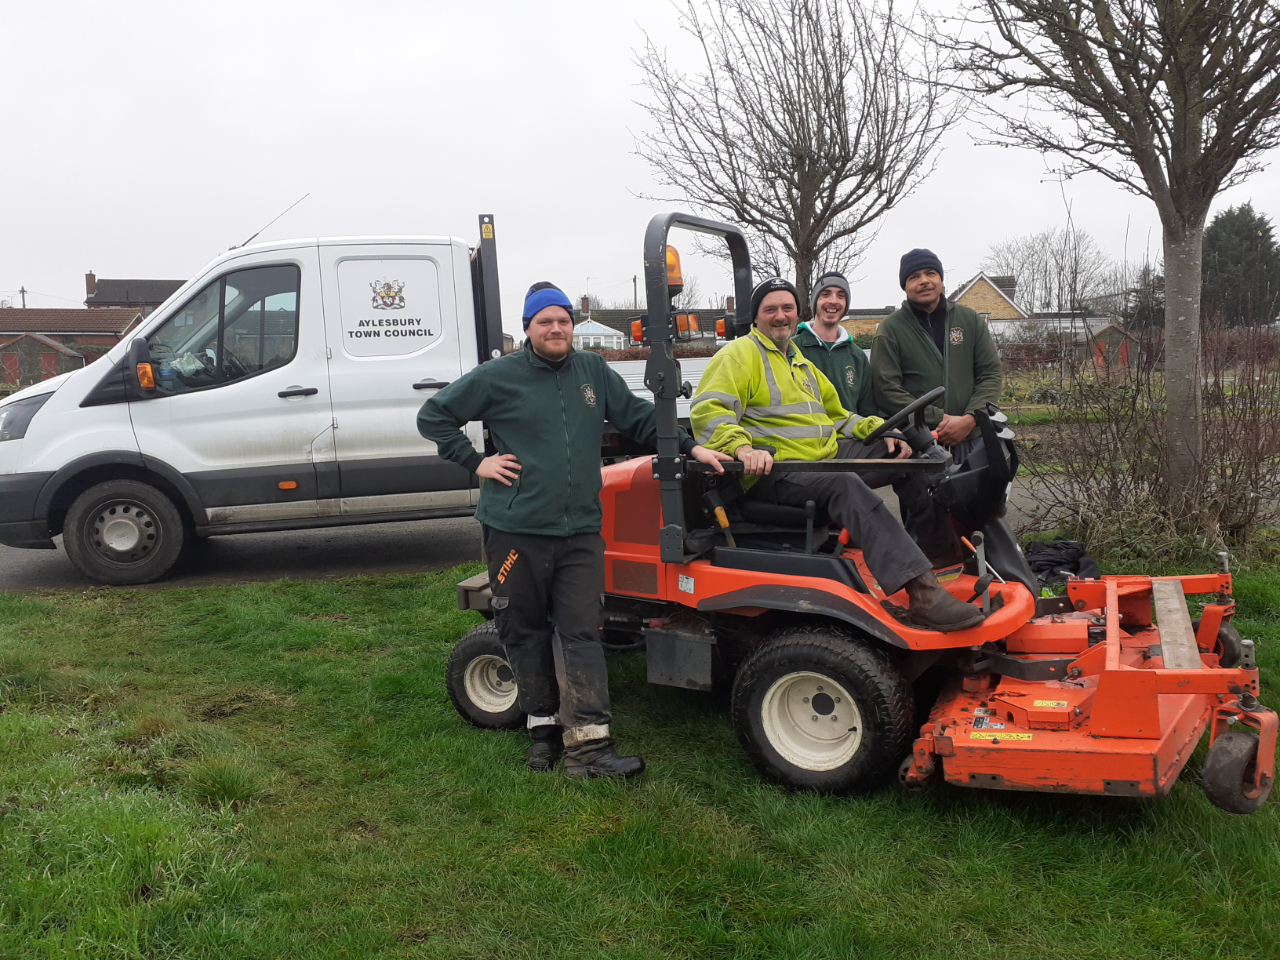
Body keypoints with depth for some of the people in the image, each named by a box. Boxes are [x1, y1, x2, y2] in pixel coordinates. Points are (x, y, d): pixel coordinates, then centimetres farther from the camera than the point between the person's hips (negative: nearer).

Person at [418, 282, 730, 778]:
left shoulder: (593, 371, 9)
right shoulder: (498, 377, 0)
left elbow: (639, 416, 17)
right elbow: (433, 416, 7)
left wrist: (690, 447, 8)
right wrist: (475, 461, -3)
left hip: (579, 532, 2)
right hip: (516, 531, -2)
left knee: (582, 634, -3)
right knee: (526, 633, 8)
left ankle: (588, 745, -3)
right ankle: (544, 723, 26)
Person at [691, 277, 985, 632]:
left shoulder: (800, 362, 28)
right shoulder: (740, 354, 0)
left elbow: (835, 414, 33)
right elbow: (708, 411, -15)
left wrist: (879, 430, 14)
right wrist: (743, 447, -33)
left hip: (827, 454, 9)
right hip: (774, 471, -9)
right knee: (845, 484, -35)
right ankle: (922, 592, -42)